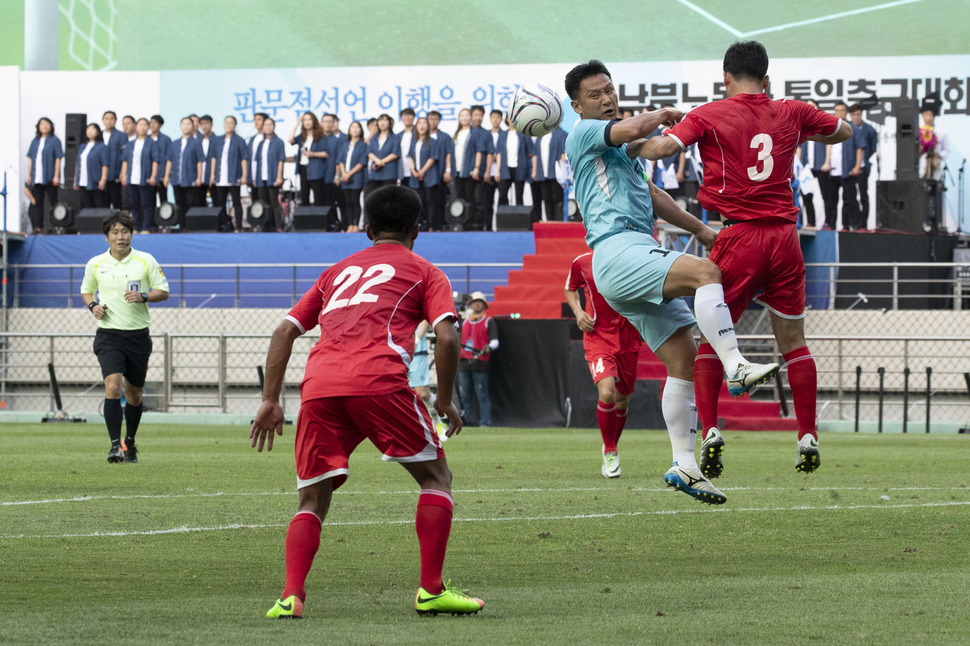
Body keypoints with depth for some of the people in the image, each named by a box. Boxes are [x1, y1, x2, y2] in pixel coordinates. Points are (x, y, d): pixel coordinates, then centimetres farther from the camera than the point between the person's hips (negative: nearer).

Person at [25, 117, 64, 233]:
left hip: (49, 178, -5)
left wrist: (56, 176, -11)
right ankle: (38, 227, 10)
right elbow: (30, 158, 15)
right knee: (37, 204, 6)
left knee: (52, 203, -2)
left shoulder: (54, 140, -1)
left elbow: (58, 159, -5)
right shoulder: (35, 141, 13)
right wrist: (28, 175, 9)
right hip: (36, 179, 5)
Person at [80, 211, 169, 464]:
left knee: (133, 393, 11)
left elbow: (163, 291, 5)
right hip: (109, 335, -1)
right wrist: (92, 305, -2)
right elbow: (86, 290, 19)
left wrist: (143, 296, -14)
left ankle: (130, 443, 32)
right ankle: (115, 446, -22)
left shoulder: (145, 261, 0)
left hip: (138, 335, 1)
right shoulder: (95, 264, 2)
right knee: (113, 386, -20)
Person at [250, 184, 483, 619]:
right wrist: (445, 400, 14)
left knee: (313, 500, 13)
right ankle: (431, 591, 3)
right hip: (378, 382, -4)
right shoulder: (425, 273, 20)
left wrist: (270, 400, 22)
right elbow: (446, 337, 3)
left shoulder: (338, 271, 32)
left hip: (318, 386, 4)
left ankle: (291, 596, -8)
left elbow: (285, 331, 24)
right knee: (435, 475, 13)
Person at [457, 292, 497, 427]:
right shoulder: (465, 322, 21)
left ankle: (484, 423, -10)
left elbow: (494, 341, -4)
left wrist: (489, 348, -23)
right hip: (464, 363, 6)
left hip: (480, 363, -6)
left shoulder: (488, 321, 6)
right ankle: (471, 422, 8)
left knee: (482, 396, -9)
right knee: (464, 396, 3)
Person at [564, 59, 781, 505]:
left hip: (639, 260, 10)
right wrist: (665, 114, 4)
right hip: (618, 249, -10)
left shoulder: (618, 150, 31)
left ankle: (683, 465, -3)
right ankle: (736, 368, -41)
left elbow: (649, 196, 38)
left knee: (682, 358, 0)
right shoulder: (583, 134, 2)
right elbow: (635, 128, -16)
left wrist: (699, 229, 34)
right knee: (706, 272, -30)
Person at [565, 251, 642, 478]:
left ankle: (612, 447, 37)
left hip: (628, 339, 2)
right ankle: (610, 451, -2)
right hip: (597, 338, -2)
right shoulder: (581, 262, -2)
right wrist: (578, 311, -1)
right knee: (606, 393, -22)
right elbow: (570, 289, 18)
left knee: (622, 400, 11)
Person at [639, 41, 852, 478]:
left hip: (739, 239, -3)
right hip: (784, 237, 3)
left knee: (709, 338, 6)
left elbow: (662, 146, -17)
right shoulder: (791, 114, 8)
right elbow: (844, 132, 24)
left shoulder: (709, 116, -2)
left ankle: (710, 430, -9)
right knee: (793, 341, 13)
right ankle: (808, 436, 10)